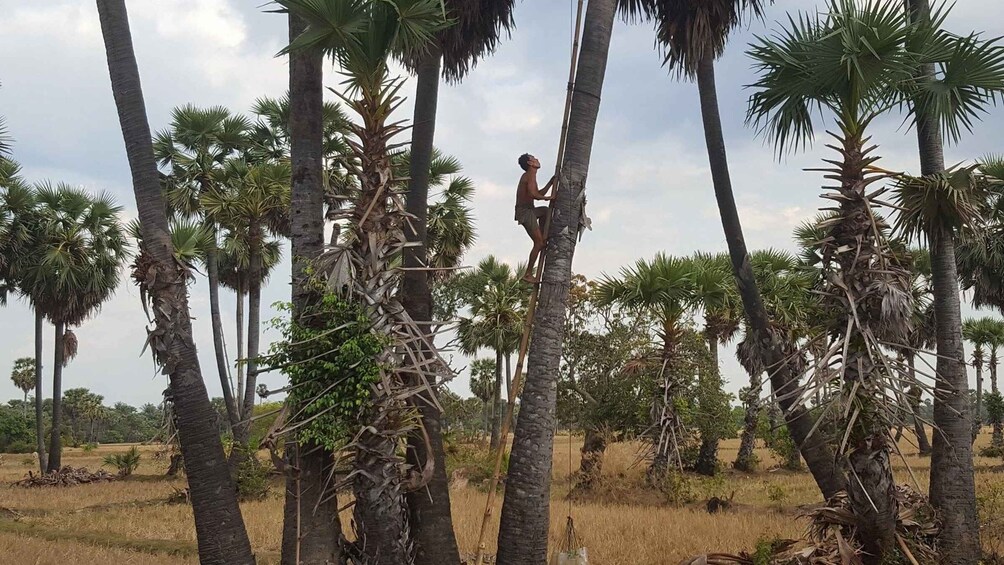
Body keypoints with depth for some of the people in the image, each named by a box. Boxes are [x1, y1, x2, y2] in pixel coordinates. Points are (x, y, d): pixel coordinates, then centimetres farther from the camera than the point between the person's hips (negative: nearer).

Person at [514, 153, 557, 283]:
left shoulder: (528, 175, 20)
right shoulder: (531, 174, -11)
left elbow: (539, 194, 27)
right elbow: (533, 194, -24)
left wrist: (551, 183, 23)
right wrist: (550, 197, -12)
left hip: (527, 210, 10)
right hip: (525, 212, -10)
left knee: (545, 210, 36)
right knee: (538, 243, -9)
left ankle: (543, 237, 23)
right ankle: (528, 274, -9)